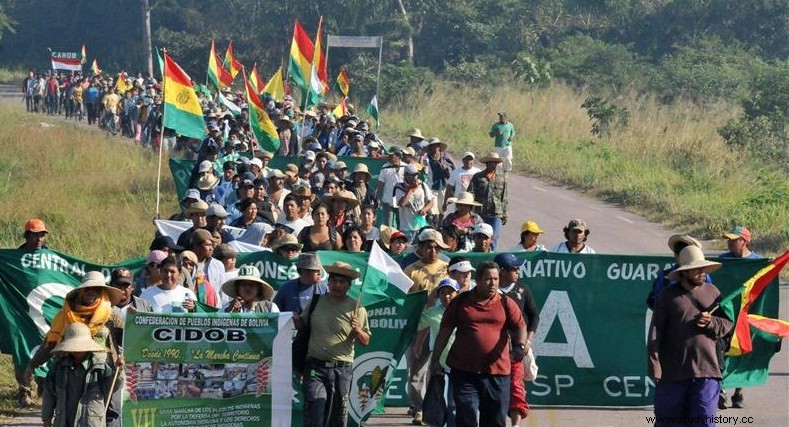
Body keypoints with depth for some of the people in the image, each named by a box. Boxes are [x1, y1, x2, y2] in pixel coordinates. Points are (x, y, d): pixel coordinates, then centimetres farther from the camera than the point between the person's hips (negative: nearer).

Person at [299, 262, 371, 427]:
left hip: (342, 370, 0)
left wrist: (357, 330, -15)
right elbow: (301, 323, 21)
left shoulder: (356, 308, 4)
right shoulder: (316, 301, 9)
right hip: (316, 368, 0)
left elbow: (365, 341, 5)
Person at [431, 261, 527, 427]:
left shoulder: (506, 303, 6)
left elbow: (520, 326, -1)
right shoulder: (460, 302, 5)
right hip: (464, 371, -1)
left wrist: (520, 345, -22)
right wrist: (435, 359, 6)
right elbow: (445, 331, 9)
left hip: (497, 372, 1)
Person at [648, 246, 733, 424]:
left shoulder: (712, 292, 11)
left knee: (704, 419, -3)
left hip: (706, 369, 2)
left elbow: (727, 324, 15)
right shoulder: (668, 296, 1)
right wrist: (655, 367, -9)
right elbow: (655, 333, -2)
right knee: (668, 417, 7)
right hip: (673, 370, -1)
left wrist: (711, 322, -8)